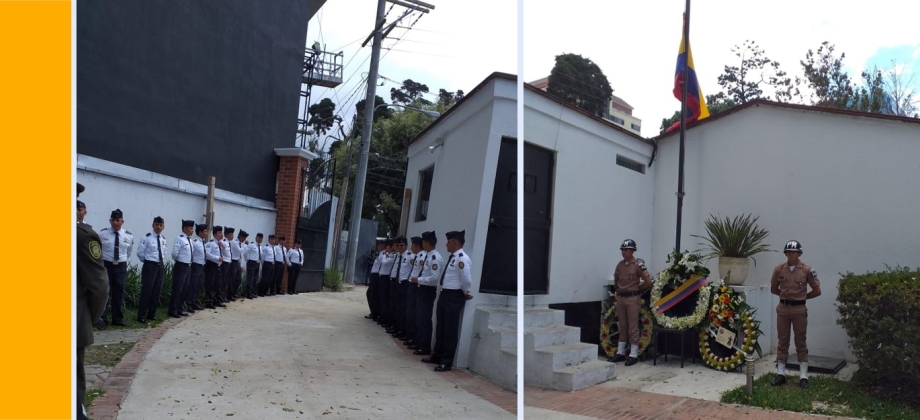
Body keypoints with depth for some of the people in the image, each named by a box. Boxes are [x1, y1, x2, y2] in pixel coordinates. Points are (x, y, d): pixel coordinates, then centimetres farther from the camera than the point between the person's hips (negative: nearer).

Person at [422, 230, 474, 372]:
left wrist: (464, 293, -8)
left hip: (454, 297, -10)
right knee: (441, 327, 18)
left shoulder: (462, 259, -19)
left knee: (450, 330, 0)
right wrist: (447, 292, 13)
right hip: (445, 294, 10)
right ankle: (437, 356, 32)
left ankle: (446, 362, 9)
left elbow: (467, 281, -24)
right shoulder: (451, 257, 13)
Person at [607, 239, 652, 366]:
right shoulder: (620, 264, 7)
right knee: (622, 326, 13)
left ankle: (634, 355, 6)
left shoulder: (638, 264, -11)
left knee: (632, 327, -1)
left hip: (633, 298, -6)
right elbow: (616, 280, 24)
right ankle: (620, 353, 20)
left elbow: (648, 282, -11)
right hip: (620, 297, 6)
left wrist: (637, 289, 0)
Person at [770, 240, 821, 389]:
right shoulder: (779, 269, 0)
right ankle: (780, 374, 14)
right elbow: (773, 289, 12)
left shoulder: (807, 269, -6)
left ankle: (803, 376, 12)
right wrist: (786, 295, 5)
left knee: (801, 342, 5)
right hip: (783, 308, 2)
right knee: (782, 341, 8)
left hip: (799, 309, -2)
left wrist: (802, 297, 4)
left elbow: (817, 291, -1)